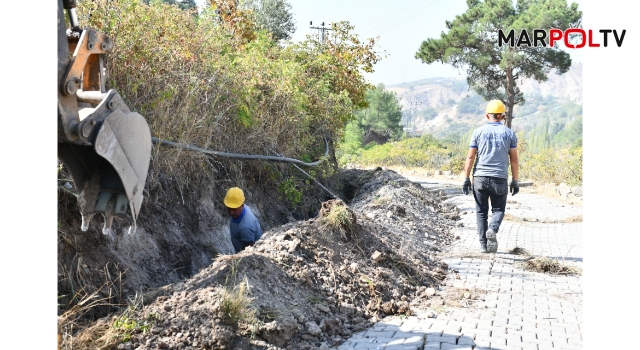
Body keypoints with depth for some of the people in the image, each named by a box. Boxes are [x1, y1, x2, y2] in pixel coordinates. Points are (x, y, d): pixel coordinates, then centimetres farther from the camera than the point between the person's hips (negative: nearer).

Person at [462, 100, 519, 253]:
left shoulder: (478, 132, 2)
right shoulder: (509, 133, 4)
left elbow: (470, 157, -2)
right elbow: (514, 159, 2)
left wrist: (466, 178, 2)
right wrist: (515, 181, 7)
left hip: (480, 177, 0)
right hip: (500, 179, 0)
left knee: (481, 212, 10)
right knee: (498, 210, 12)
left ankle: (483, 244, 8)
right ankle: (492, 230, -18)